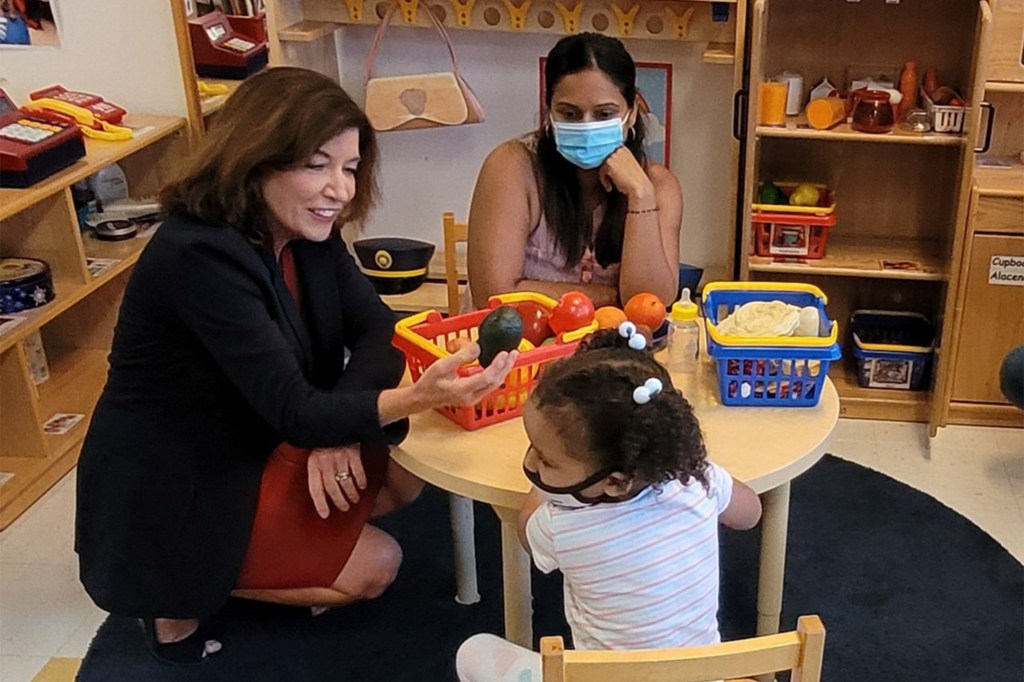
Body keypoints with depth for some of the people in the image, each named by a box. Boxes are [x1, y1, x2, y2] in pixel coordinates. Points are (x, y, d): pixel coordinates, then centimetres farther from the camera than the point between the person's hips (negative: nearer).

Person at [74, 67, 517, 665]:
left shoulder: (305, 230, -5)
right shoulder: (200, 255, -31)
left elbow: (377, 328, -5)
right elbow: (294, 412, -34)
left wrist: (336, 427, -22)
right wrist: (418, 397, -50)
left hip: (251, 448, 8)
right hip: (168, 496, -8)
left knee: (407, 474, 2)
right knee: (375, 564, -8)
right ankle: (181, 594, 6)